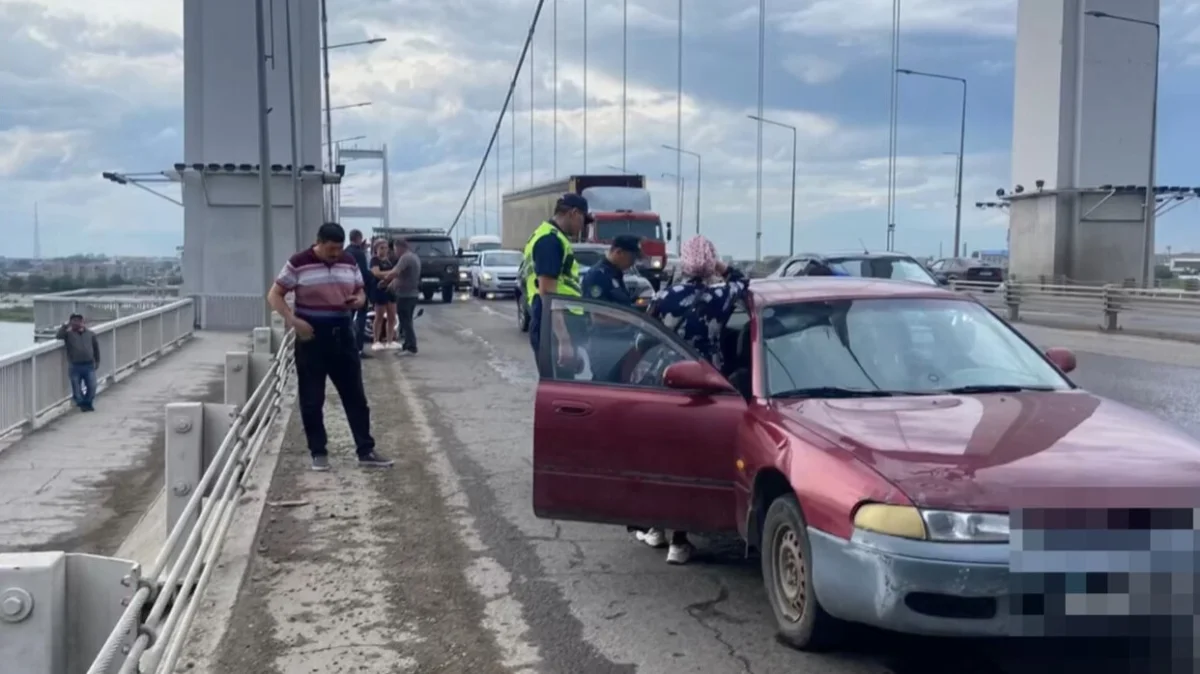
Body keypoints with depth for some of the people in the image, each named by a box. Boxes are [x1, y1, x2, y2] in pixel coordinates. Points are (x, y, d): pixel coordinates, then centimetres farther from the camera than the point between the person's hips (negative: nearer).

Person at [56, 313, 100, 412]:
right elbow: (58, 336, -16)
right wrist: (65, 325, -14)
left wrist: (97, 361, 17)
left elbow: (96, 348, 17)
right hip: (75, 366, -1)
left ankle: (87, 403, 20)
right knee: (77, 388, 5)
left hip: (89, 365, 1)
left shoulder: (90, 334, 9)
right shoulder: (69, 334, 3)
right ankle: (81, 404, 25)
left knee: (92, 386, -1)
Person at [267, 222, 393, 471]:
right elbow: (274, 295, -6)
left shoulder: (349, 263, 5)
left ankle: (366, 451, 9)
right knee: (312, 400, 3)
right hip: (311, 337, -4)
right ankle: (319, 452, 14)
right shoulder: (298, 264, -9)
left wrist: (358, 300, -9)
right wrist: (293, 321, -20)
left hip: (342, 335, 4)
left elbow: (360, 292, 16)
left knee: (355, 396, 4)